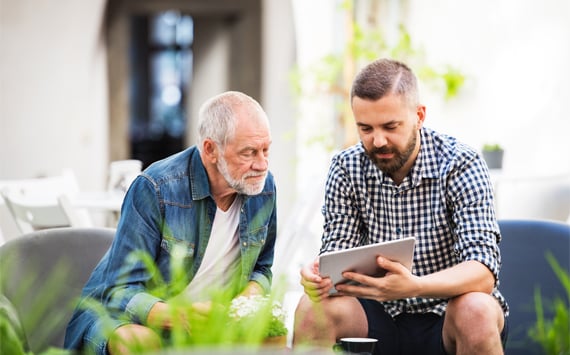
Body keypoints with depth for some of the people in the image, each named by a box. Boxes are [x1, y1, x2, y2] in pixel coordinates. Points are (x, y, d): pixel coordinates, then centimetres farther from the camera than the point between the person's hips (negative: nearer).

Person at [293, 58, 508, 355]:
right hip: (382, 318, 2)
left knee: (475, 311, -34)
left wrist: (414, 286, -43)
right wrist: (318, 276, -29)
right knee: (313, 309, -24)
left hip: (448, 317, -2)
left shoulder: (460, 165, -14)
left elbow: (483, 271, -24)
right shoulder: (346, 168, -2)